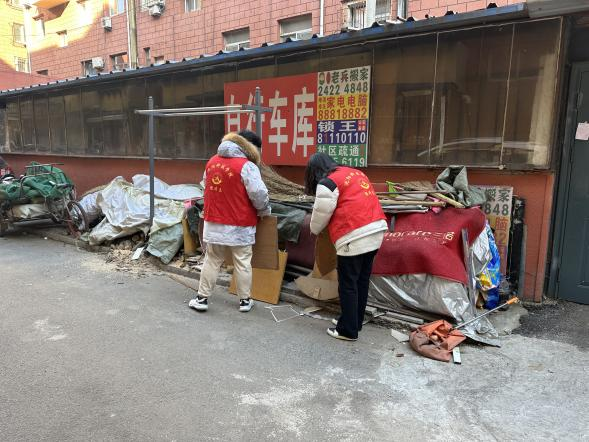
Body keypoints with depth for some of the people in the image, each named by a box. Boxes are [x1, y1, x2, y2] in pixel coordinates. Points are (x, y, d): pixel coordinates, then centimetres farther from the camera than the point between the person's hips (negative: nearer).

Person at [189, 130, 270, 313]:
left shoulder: (212, 161, 6)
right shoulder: (246, 166, -15)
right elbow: (259, 194, -19)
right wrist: (265, 212, 0)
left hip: (214, 222, 5)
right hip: (240, 225, -5)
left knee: (212, 261, 14)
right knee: (242, 263, 8)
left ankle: (202, 298, 19)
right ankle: (245, 300, 18)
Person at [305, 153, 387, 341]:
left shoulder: (326, 183, -5)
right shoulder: (355, 173, 20)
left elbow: (320, 215, -2)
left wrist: (314, 231, 19)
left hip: (355, 237, -8)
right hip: (375, 230, 9)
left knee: (348, 284, 3)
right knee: (362, 281, 17)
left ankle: (348, 330, 13)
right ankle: (355, 322, 30)